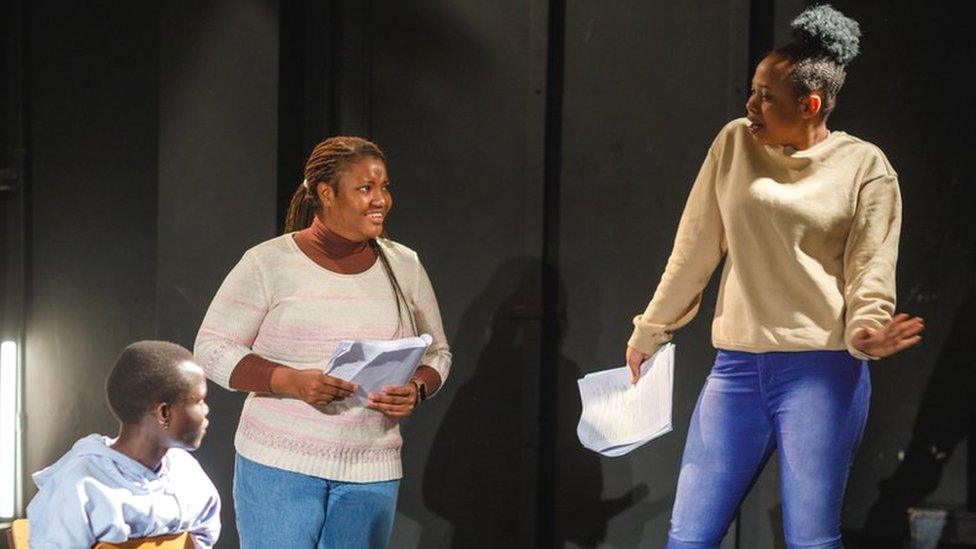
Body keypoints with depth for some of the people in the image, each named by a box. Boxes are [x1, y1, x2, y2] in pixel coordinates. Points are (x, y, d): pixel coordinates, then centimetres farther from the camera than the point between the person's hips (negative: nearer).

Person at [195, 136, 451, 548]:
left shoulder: (403, 266, 9)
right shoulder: (269, 263, -4)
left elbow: (437, 354, 17)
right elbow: (212, 349, -4)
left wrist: (415, 391, -6)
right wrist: (293, 381, -19)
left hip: (371, 474, 4)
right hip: (279, 465, -4)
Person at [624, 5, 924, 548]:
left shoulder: (865, 167, -2)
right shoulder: (736, 143, 7)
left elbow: (871, 276, -3)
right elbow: (695, 249, 14)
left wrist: (865, 334, -24)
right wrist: (649, 332, 18)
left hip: (822, 369, -4)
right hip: (737, 366, 4)